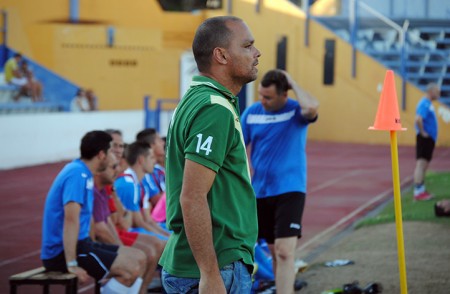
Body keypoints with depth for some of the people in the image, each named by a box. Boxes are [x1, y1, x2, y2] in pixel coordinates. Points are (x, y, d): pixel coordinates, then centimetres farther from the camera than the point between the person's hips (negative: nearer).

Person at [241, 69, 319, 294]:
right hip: (260, 191, 4)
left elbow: (312, 108, -34)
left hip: (290, 190, -4)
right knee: (274, 251, 15)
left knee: (284, 252, -15)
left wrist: (293, 83, -19)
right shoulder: (251, 112, 2)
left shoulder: (296, 110, -9)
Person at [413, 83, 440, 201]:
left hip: (429, 138, 10)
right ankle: (418, 192, -12)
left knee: (423, 165, 14)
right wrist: (422, 132, -21)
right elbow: (418, 119, -32)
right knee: (421, 164, -10)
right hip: (425, 138, -10)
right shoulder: (425, 104, -17)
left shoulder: (428, 104, 15)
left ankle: (421, 190, 20)